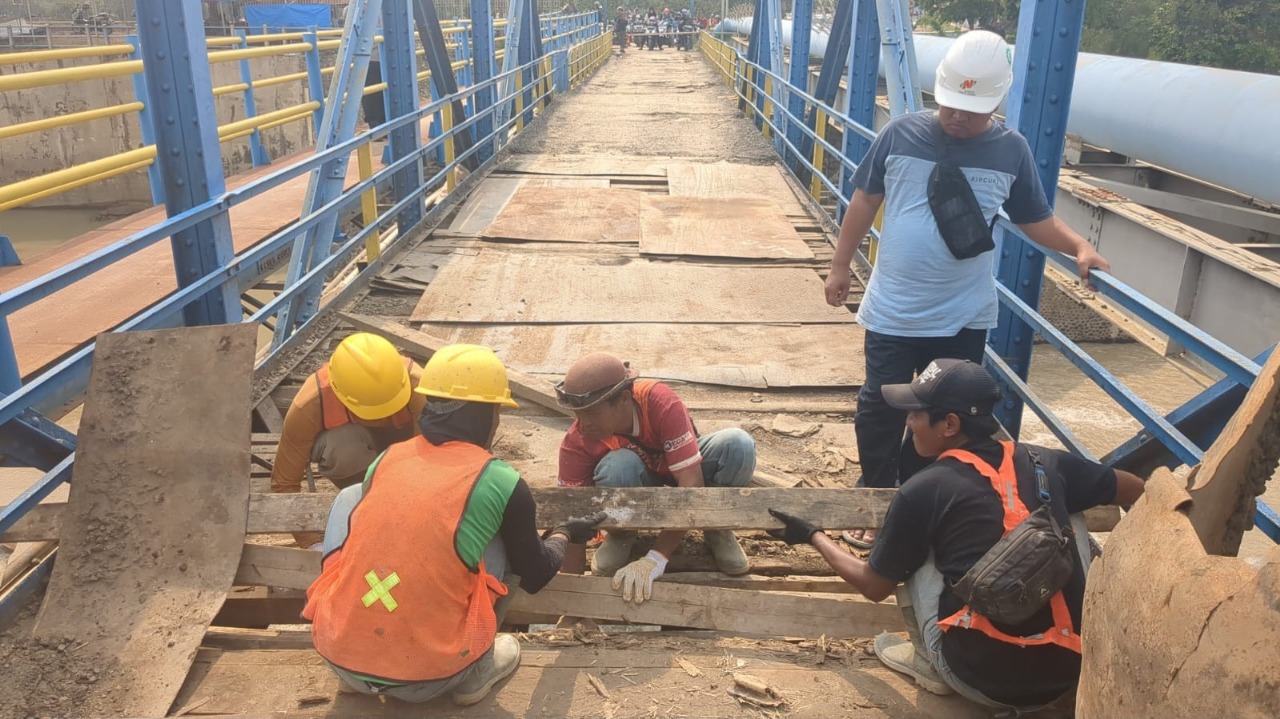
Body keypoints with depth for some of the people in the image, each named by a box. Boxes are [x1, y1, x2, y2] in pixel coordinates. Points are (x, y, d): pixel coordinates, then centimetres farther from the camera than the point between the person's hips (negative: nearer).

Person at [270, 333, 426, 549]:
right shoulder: (308, 407, -36)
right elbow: (284, 484, -26)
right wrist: (313, 544, -35)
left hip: (405, 437, 1)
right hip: (348, 437, -1)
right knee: (343, 447, -38)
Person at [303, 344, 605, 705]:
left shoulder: (386, 458, 5)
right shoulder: (502, 482, -5)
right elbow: (535, 577, 10)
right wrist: (564, 534, 32)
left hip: (338, 656, 3)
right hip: (425, 678, -2)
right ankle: (476, 670, 15)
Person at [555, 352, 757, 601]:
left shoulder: (661, 403, -36)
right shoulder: (577, 442, -29)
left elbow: (692, 483, -40)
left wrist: (655, 560, -46)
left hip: (681, 465, 0)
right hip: (638, 486, 0)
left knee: (738, 445, -33)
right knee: (619, 467, -38)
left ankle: (716, 526, -4)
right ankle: (620, 535, -3)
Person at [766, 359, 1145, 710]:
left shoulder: (922, 491, -7)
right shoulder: (1043, 462, 3)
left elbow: (873, 586, 6)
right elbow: (1137, 492, 21)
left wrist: (813, 536, 22)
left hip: (985, 679, -4)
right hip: (1068, 670, 4)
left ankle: (930, 665, 18)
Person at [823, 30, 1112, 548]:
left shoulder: (1011, 151, -4)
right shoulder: (901, 134, -7)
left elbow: (1036, 220, 7)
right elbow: (865, 201, 3)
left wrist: (1080, 248, -11)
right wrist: (840, 266, 7)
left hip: (964, 318, 1)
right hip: (893, 311, -1)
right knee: (879, 411, 5)